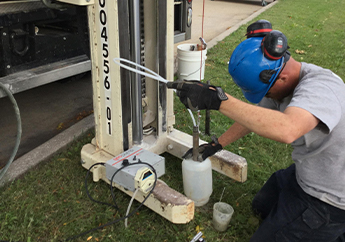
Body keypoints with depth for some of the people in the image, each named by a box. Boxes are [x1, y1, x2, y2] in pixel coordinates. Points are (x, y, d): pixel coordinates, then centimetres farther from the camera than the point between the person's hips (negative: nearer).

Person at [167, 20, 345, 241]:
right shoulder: (286, 83, -3)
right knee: (262, 206, 24)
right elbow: (254, 116, 9)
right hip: (304, 174, 9)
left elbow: (286, 130, -53)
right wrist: (216, 145, 9)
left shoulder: (319, 88, -33)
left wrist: (218, 100, -52)